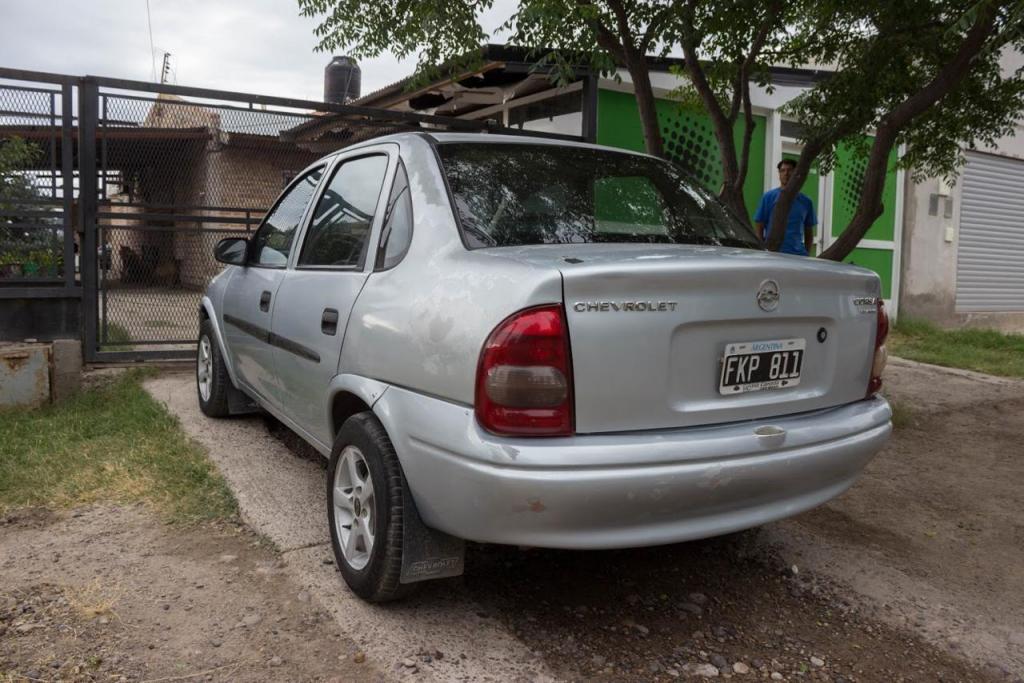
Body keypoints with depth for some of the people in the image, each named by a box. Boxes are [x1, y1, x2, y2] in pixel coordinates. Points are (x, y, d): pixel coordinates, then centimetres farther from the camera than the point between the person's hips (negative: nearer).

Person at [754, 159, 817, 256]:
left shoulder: (806, 201, 10)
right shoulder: (769, 197, 0)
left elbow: (809, 232, 16)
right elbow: (759, 228, 0)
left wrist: (807, 254, 9)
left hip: (798, 255, 3)